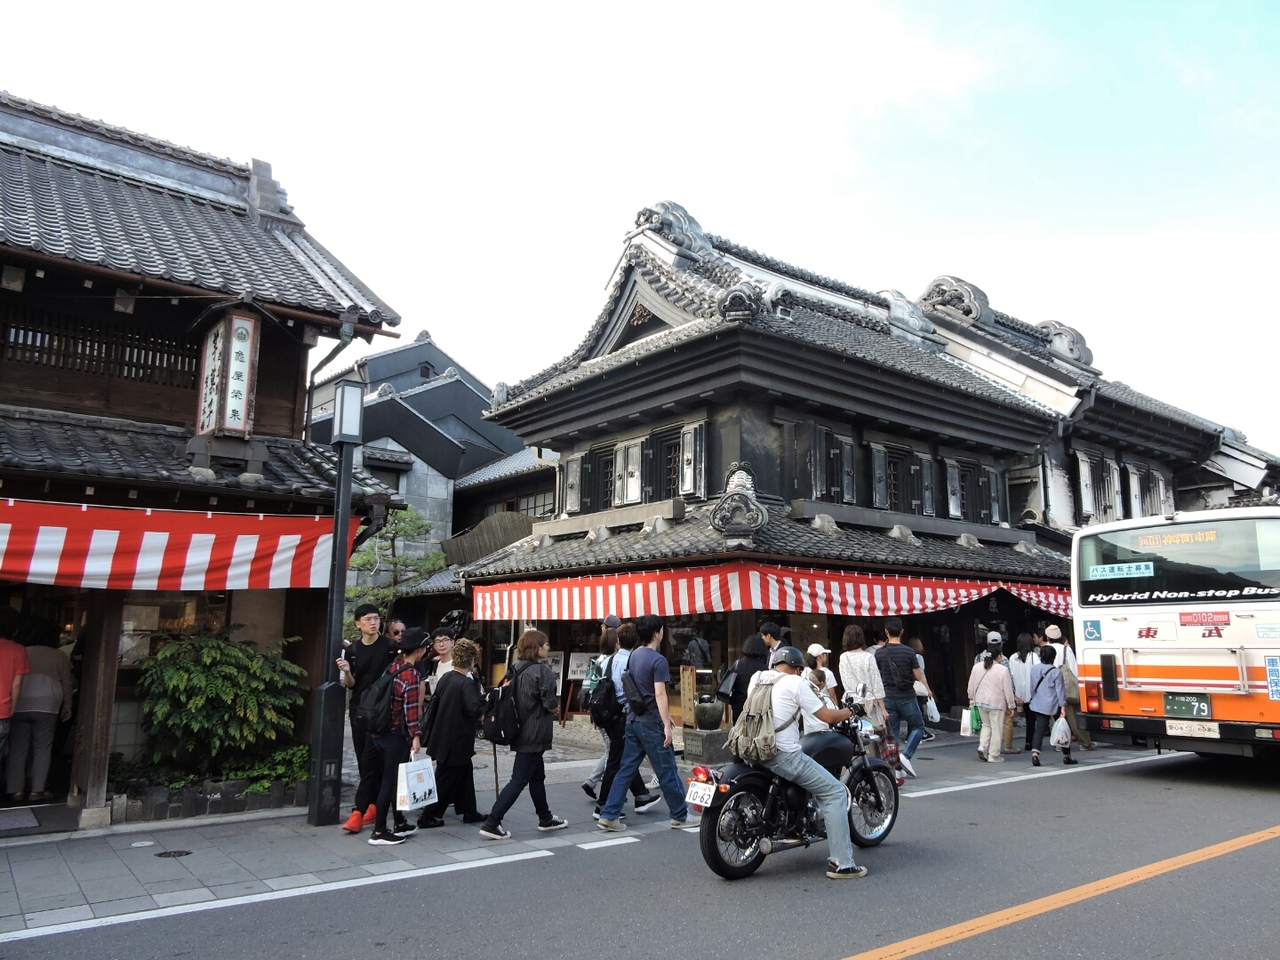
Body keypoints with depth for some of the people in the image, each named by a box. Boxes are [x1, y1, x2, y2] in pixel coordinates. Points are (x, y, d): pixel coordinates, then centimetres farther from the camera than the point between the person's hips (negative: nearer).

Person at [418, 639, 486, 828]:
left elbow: (434, 704, 11)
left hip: (443, 738, 9)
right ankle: (427, 816, 10)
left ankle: (469, 811, 26)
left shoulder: (445, 678, 4)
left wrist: (428, 728, 20)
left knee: (464, 774, 18)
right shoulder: (466, 683, -21)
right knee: (446, 780, 4)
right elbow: (474, 708, -30)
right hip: (456, 741, -8)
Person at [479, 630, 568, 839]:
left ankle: (545, 819, 33)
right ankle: (491, 824, -4)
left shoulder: (517, 670, 7)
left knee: (537, 775, 20)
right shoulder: (543, 671, -16)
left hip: (522, 730, 9)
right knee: (519, 780, -4)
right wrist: (554, 707, 5)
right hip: (535, 734, -9)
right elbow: (550, 703, -19)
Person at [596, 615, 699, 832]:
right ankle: (680, 816, 15)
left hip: (633, 720, 8)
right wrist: (666, 725, -24)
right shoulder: (658, 660, -16)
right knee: (667, 771, 4)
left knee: (626, 769, 10)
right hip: (651, 724, -8)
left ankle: (608, 815, 8)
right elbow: (659, 694, -23)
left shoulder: (634, 656, 10)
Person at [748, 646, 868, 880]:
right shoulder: (794, 683, -8)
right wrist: (850, 711, 12)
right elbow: (827, 716, -6)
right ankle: (841, 863, -4)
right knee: (836, 793, 0)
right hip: (784, 755, -8)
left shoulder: (757, 678, 11)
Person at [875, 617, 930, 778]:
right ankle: (906, 755, -3)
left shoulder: (879, 653, -3)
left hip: (888, 697, 2)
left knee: (891, 734, 9)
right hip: (906, 698, -2)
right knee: (918, 727, 15)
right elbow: (918, 676, -3)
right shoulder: (908, 652, -9)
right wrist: (928, 689, 15)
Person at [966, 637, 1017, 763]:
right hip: (996, 703, -5)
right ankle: (993, 756, 8)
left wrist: (971, 698, 23)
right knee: (997, 729, 5)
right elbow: (1008, 690, -9)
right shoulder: (1003, 670, -13)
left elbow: (971, 685, 9)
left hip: (980, 701, 5)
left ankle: (982, 746, 4)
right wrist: (1011, 706, 0)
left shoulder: (977, 667, 1)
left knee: (986, 725, 21)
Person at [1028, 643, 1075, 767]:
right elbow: (1060, 690, -12)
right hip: (1053, 705, -4)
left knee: (1040, 729, 1)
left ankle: (1035, 753, -17)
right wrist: (1063, 706, -9)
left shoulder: (1034, 668, 2)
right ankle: (1067, 756, 21)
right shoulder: (1056, 672, -12)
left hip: (1038, 705, 4)